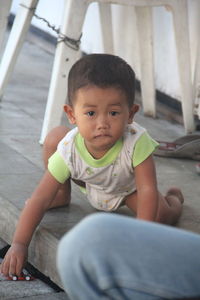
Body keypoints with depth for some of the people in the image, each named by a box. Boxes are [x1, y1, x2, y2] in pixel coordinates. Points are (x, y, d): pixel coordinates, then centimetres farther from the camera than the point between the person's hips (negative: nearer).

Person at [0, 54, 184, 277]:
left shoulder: (137, 142, -44)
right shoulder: (68, 150, -38)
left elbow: (148, 190, -37)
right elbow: (40, 200, -33)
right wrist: (19, 244, -39)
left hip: (128, 188, -1)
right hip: (89, 182, 1)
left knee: (160, 215, -24)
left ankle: (174, 198, 17)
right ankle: (62, 195, 14)